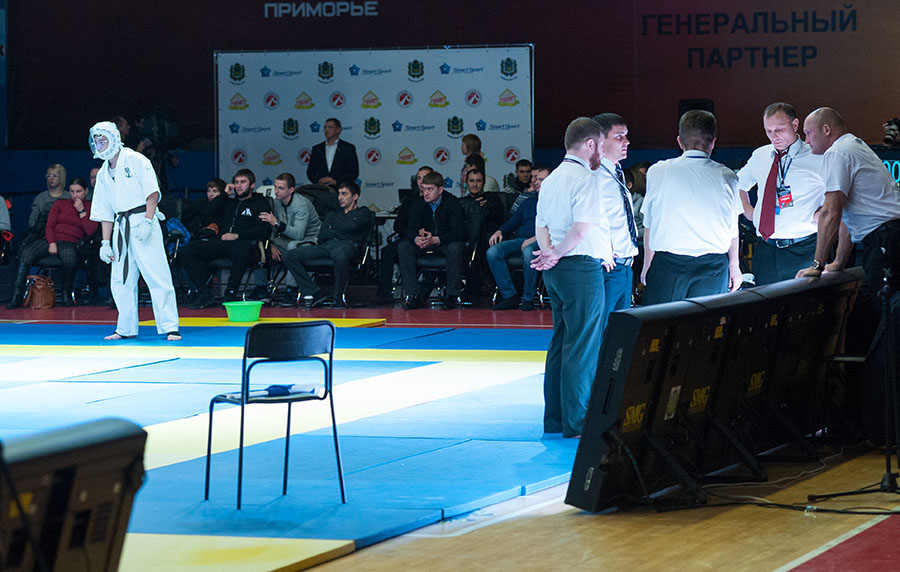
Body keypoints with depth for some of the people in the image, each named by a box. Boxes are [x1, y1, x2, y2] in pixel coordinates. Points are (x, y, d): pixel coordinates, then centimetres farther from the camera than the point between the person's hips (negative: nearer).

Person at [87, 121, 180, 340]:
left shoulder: (135, 160, -4)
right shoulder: (103, 174, 17)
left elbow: (153, 193, -11)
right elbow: (105, 212, 18)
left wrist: (147, 222, -20)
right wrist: (105, 243, 11)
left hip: (143, 222, -7)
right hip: (121, 227, 7)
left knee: (157, 276, -10)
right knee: (120, 281, 6)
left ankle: (170, 327, -10)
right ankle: (126, 328, 17)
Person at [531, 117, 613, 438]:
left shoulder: (551, 180, 16)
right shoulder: (585, 179, -12)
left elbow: (541, 226, 13)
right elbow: (581, 230, -19)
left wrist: (550, 253, 0)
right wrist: (556, 255, -6)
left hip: (557, 271, 9)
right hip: (583, 268, -9)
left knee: (561, 343, 15)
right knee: (582, 347, -5)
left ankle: (555, 419, 19)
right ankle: (576, 423, -5)